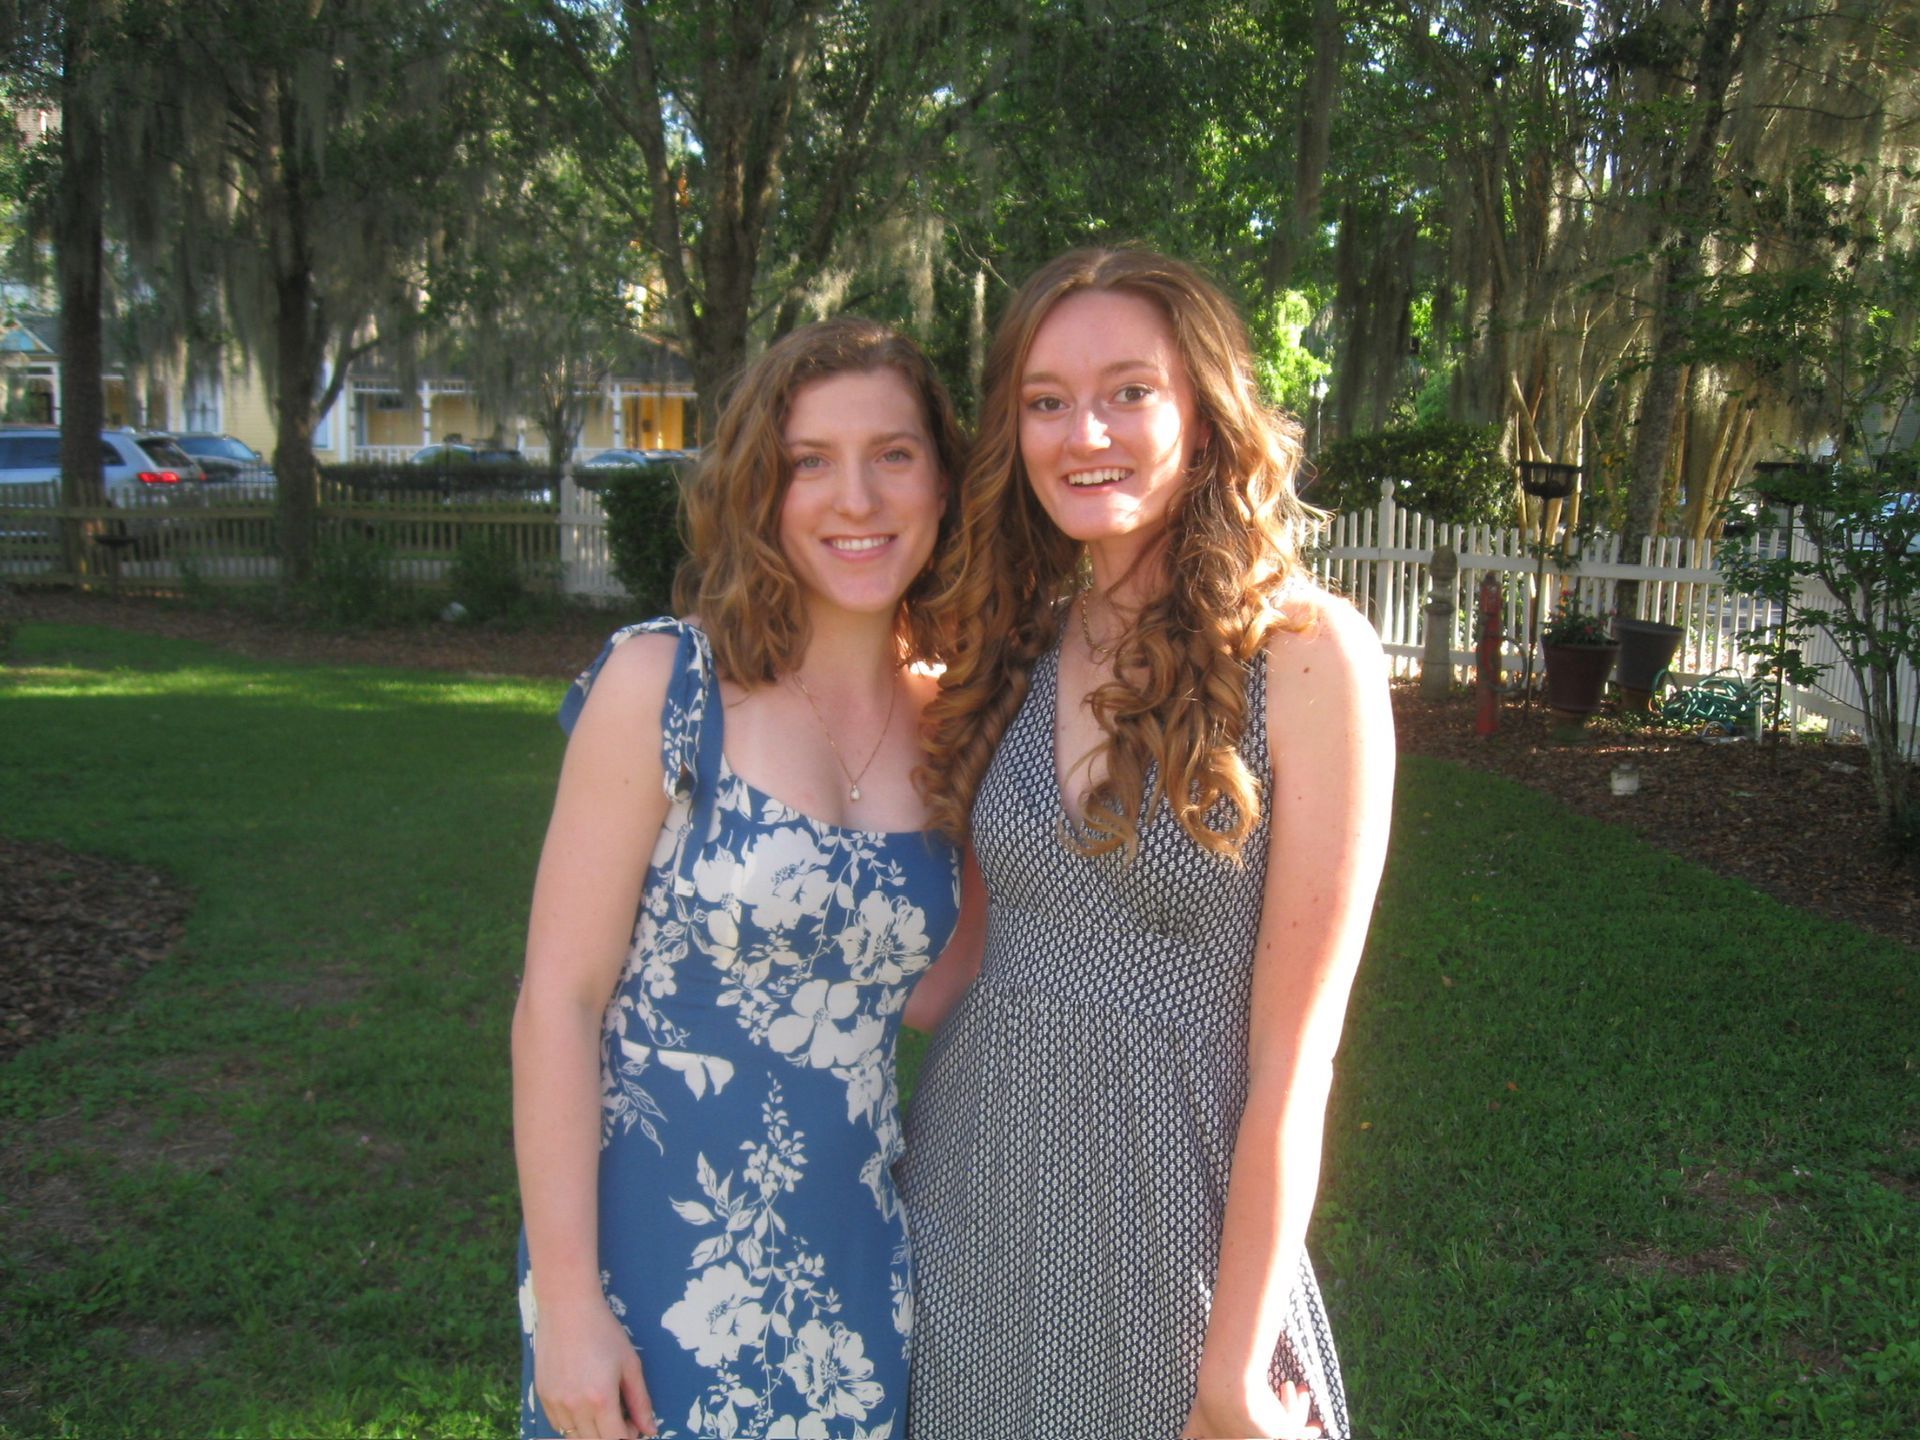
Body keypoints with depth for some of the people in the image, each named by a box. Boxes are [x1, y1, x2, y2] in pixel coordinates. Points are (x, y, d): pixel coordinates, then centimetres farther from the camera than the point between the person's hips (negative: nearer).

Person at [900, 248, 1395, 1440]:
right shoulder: (1023, 647, 2)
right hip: (972, 1191, 5)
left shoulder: (1306, 652, -14)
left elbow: (1293, 1051, -14)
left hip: (1167, 1203, -4)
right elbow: (998, 940, 8)